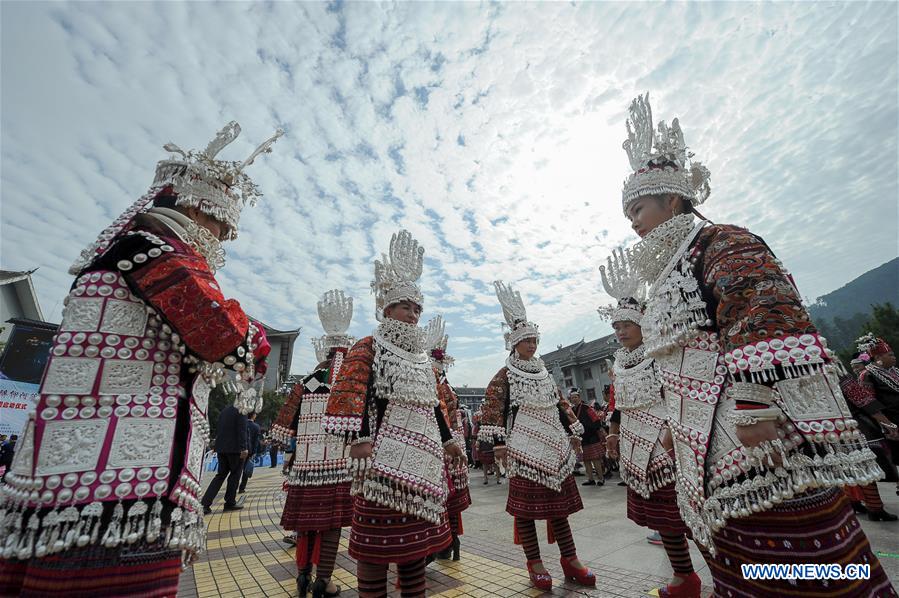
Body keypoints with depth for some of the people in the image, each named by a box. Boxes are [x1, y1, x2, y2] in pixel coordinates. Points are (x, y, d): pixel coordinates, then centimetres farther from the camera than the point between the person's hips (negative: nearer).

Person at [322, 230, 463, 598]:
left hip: (421, 458, 7)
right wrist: (359, 440, -25)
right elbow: (353, 394, -15)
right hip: (383, 457, -7)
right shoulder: (369, 348, -3)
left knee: (417, 536, 15)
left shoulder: (421, 357, 19)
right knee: (376, 539, 2)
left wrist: (447, 440, 22)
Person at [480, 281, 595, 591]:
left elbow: (560, 405, 19)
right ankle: (535, 563, 17)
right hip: (523, 450, -6)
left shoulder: (545, 374, 14)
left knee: (558, 502, 12)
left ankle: (570, 559, 24)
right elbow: (493, 408, -13)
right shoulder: (505, 375, -5)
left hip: (553, 447, 6)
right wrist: (498, 442, -19)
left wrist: (573, 433, 17)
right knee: (525, 505, 3)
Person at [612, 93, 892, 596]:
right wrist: (679, 427, 26)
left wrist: (755, 409, -25)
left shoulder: (721, 243, -6)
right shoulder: (672, 271, 21)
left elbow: (765, 318, -21)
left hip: (758, 450, -10)